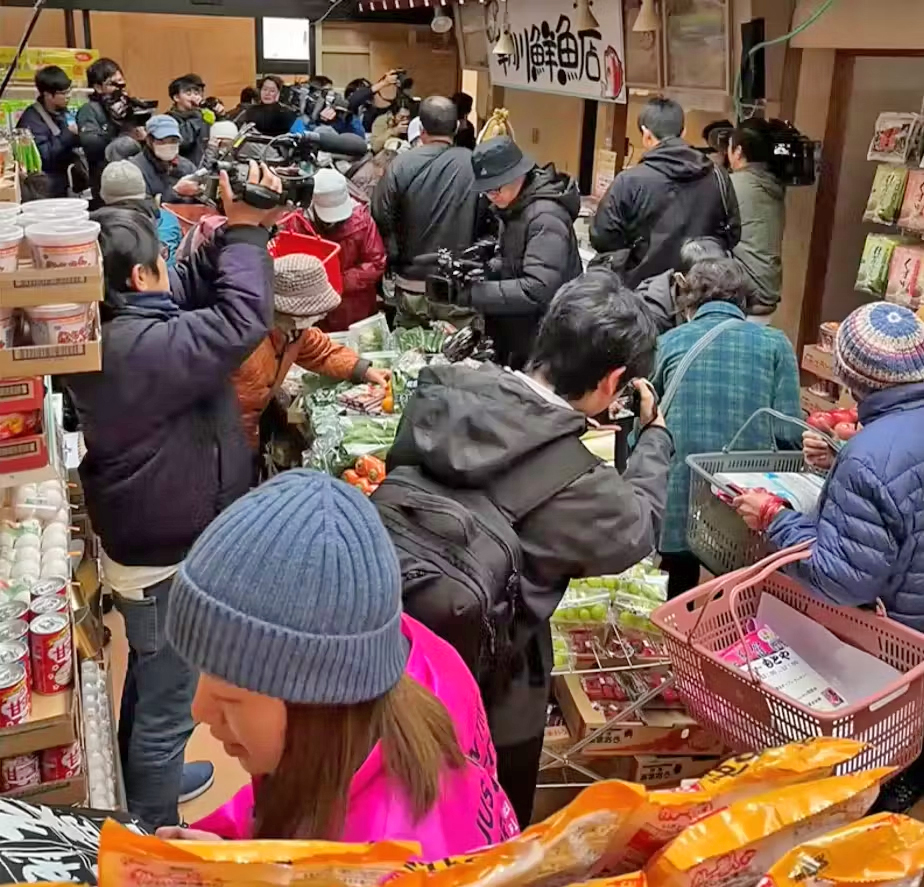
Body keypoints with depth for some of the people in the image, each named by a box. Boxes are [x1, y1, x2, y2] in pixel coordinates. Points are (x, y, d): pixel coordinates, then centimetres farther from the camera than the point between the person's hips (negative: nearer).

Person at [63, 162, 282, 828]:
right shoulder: (145, 346, -30)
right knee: (168, 702, 8)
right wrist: (245, 231, -17)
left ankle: (144, 784, 53)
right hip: (171, 562, -10)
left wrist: (239, 232, -7)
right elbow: (243, 316, -30)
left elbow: (196, 288, 5)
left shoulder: (103, 331, 0)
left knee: (149, 682, 30)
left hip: (142, 542, 10)